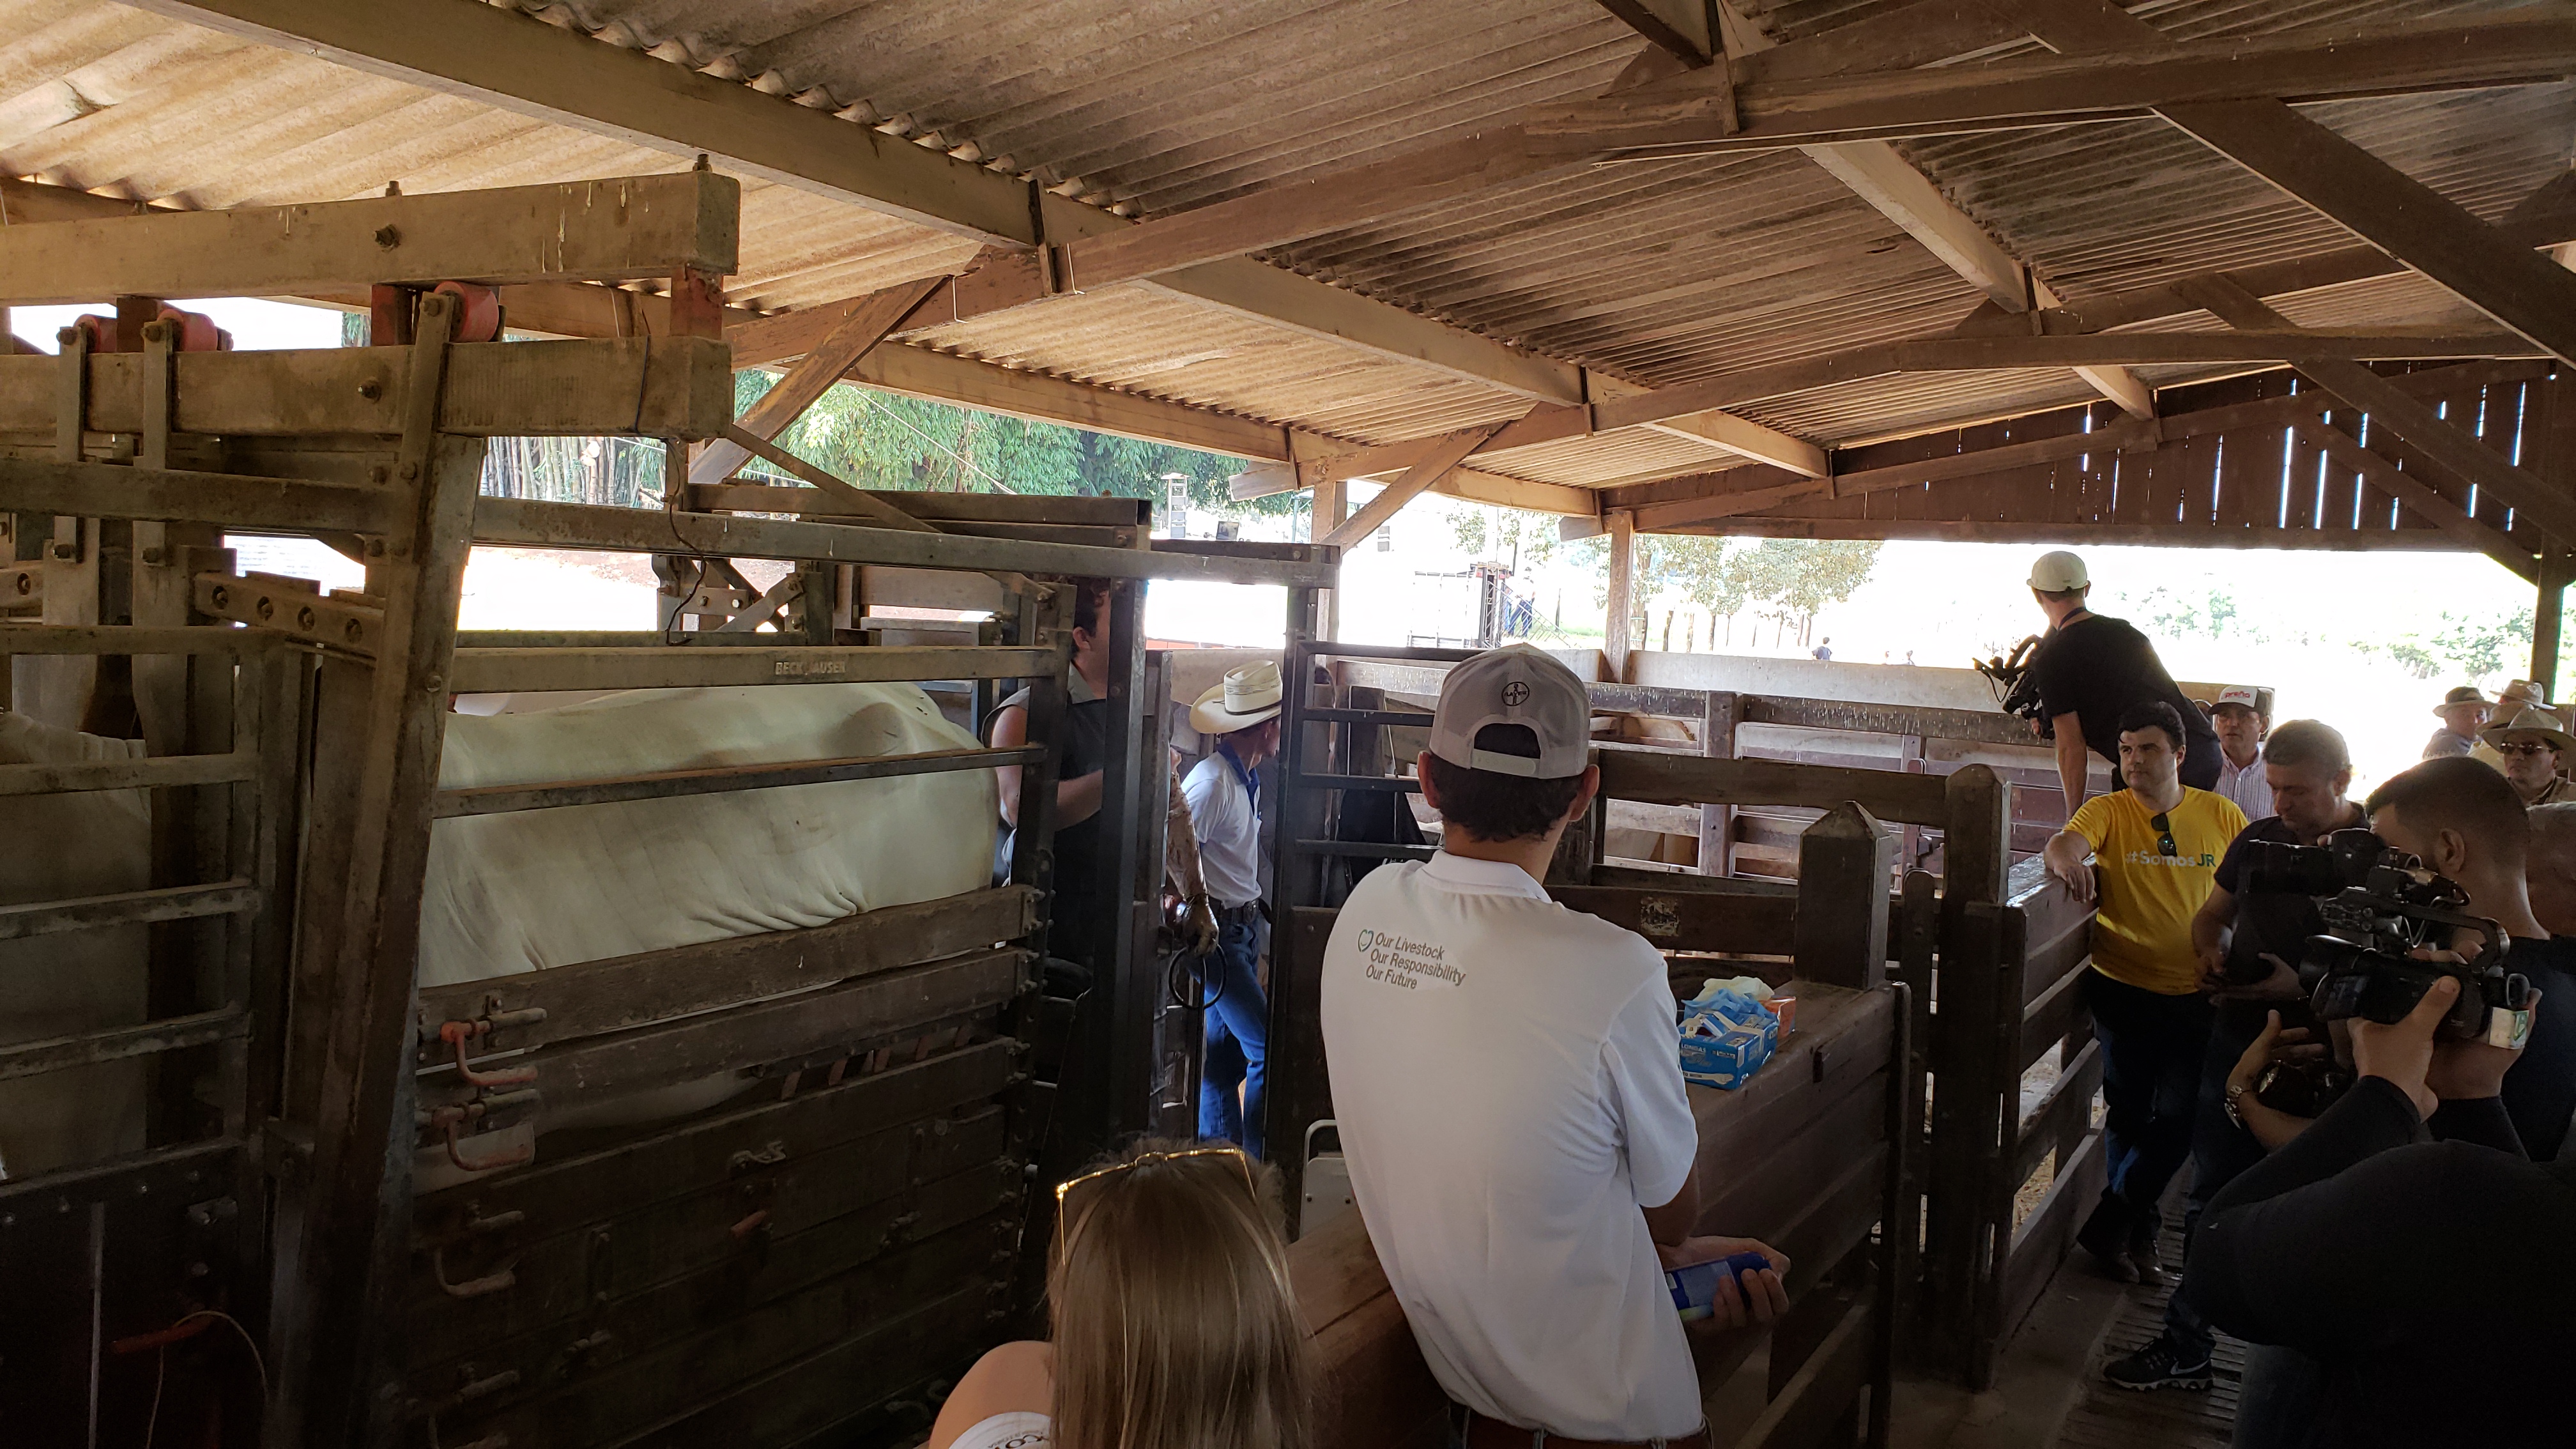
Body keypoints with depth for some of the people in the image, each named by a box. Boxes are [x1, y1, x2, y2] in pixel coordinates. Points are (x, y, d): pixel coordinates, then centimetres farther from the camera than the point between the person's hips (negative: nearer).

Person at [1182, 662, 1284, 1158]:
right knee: (1267, 1048, -10)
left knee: (1227, 1052, 13)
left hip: (1243, 929, 9)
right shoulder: (1212, 782, -19)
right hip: (1216, 934, -9)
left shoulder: (1247, 779, 11)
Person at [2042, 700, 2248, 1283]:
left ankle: (2109, 1225, 12)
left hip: (2196, 993, 1)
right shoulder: (2109, 811, -2)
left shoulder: (2222, 816, 3)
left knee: (2179, 1115, -3)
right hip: (2123, 989, -1)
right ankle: (2138, 1232, 26)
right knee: (2128, 1113, 8)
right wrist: (2067, 862, -45)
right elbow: (2066, 842, -21)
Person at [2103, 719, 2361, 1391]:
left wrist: (2304, 989, -22)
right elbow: (2211, 914, 23)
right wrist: (2211, 953, 2)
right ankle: (2186, 1347, 21)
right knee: (2211, 1197, 10)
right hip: (2239, 1040, 5)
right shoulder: (2258, 839, 9)